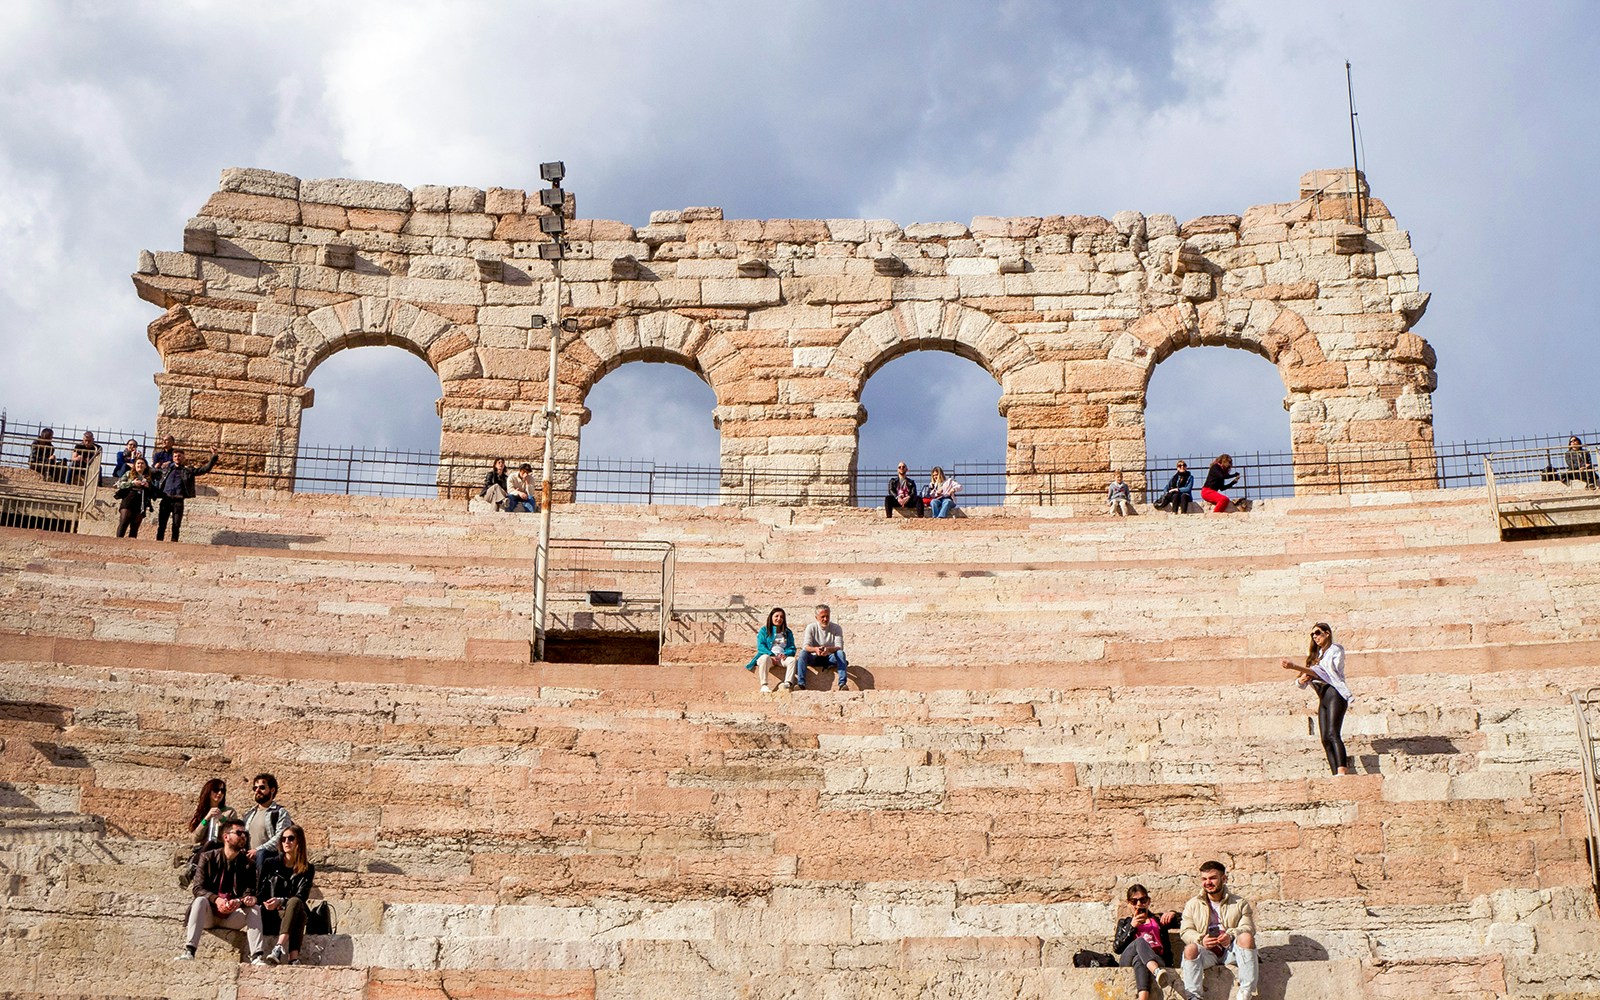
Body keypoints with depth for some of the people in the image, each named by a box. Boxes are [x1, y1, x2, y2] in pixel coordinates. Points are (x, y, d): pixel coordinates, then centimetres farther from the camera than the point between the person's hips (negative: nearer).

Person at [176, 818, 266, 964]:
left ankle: (256, 957, -35)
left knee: (254, 908, -24)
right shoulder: (208, 858, 3)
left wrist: (239, 902, -27)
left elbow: (250, 893, -2)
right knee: (200, 900, -31)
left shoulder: (248, 863, 7)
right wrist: (216, 900, -27)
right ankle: (189, 952, -41)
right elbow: (198, 888, -7)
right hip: (208, 916, -1)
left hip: (232, 918, 2)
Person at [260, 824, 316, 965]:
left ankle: (280, 947, -57)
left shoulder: (308, 869, 8)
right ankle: (294, 958, -55)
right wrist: (267, 904, -16)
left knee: (295, 903, -35)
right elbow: (262, 892, 7)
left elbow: (301, 896, -5)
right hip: (271, 915, -1)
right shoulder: (272, 864, 12)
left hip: (295, 913, 1)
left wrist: (280, 901, -23)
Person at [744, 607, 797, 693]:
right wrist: (771, 655, -16)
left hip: (782, 658, 3)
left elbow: (792, 648, 13)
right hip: (768, 656, -2)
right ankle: (764, 685, -45)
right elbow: (760, 646, 1)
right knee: (765, 658, -39)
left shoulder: (788, 633, 23)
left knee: (792, 659, -30)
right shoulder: (764, 630, 14)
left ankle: (788, 684, -47)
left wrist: (786, 654, -11)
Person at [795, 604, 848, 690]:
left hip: (830, 658, 0)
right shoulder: (811, 627, -1)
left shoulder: (836, 628, -2)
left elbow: (839, 647, -14)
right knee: (803, 653, -28)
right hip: (815, 657, 0)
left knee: (840, 653, -31)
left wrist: (828, 649, -37)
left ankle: (842, 683, -40)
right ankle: (800, 683, -38)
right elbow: (806, 646, -13)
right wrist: (815, 649, -37)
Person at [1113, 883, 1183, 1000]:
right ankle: (1158, 972, -64)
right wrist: (1132, 927, 3)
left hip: (1156, 961, 0)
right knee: (1140, 941, -34)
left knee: (1139, 958, -37)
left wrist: (1173, 914, -7)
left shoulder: (1158, 919, 30)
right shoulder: (1124, 923, 30)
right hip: (1128, 963, 0)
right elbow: (1117, 948, 12)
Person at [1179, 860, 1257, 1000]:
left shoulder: (1240, 903, 10)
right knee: (1190, 949, -32)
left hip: (1231, 950, 0)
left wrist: (1231, 935, -24)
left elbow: (1248, 928, -3)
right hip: (1207, 952, 0)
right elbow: (1185, 931, 4)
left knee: (1246, 937, -31)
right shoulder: (1192, 905, 13)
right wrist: (1201, 939, -18)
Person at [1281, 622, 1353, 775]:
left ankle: (1342, 772, -35)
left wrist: (1296, 667, -20)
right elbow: (1301, 682, 23)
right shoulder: (1317, 654, 26)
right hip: (1323, 698, 7)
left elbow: (1324, 672, -12)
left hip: (1334, 693, -7)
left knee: (1332, 734, -24)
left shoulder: (1335, 650, 4)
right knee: (1325, 739, -5)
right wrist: (1302, 679, -3)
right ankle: (1336, 775, -10)